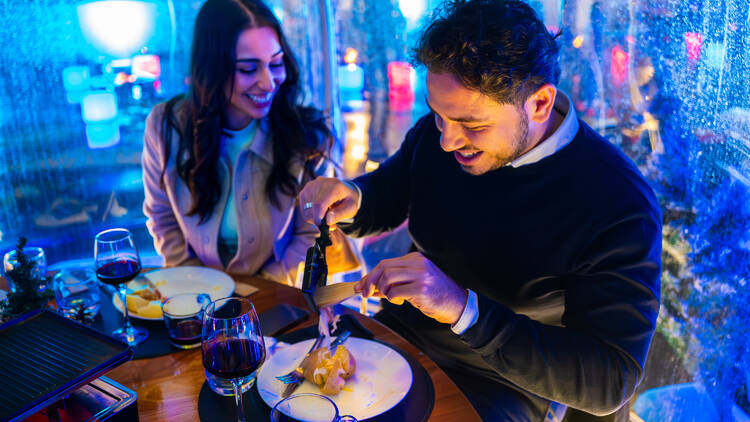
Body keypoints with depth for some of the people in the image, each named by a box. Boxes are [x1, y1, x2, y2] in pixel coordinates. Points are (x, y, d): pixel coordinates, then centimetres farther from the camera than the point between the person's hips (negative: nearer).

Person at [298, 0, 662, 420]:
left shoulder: (621, 206, -25)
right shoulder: (436, 132, -10)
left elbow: (610, 384, -26)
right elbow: (383, 200, 8)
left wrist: (465, 309, -37)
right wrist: (350, 200, -18)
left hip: (506, 383, -3)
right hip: (403, 332, 4)